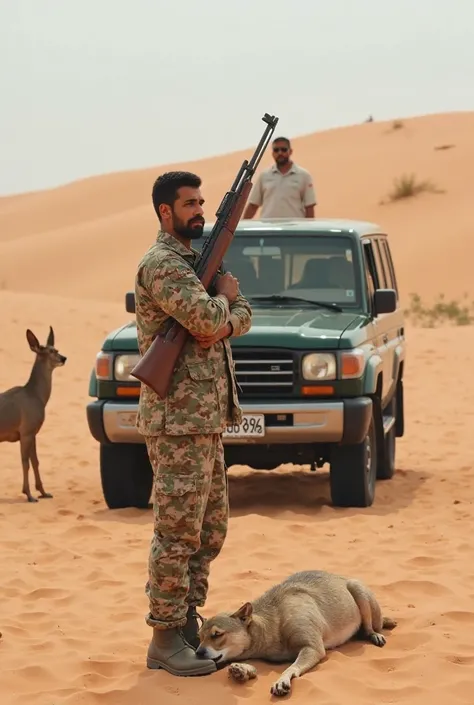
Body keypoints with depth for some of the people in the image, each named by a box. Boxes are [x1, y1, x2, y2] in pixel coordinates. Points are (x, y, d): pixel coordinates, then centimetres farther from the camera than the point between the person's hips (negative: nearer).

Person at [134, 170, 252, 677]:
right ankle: (165, 641, -1)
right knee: (178, 533, -6)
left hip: (207, 420, 10)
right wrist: (222, 295, -4)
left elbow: (241, 313, 13)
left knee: (210, 530, 14)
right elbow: (205, 317, -26)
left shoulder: (195, 259, 18)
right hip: (177, 421, -10)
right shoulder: (161, 264, -14)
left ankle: (187, 622, 22)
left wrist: (220, 324, -9)